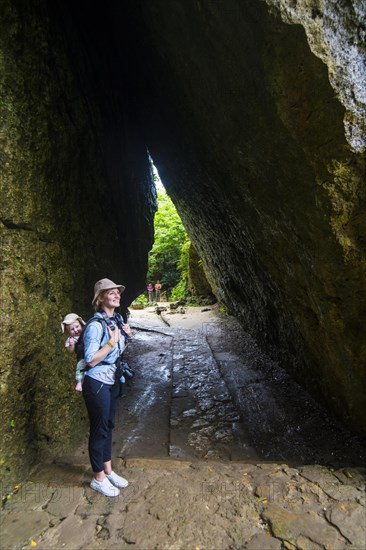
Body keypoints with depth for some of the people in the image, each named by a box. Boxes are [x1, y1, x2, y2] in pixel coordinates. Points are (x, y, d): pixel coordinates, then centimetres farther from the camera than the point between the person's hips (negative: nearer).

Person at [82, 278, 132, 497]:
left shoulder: (117, 319, 3)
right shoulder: (96, 325, -22)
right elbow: (91, 360, -24)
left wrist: (125, 336, -2)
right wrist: (112, 342, -25)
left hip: (113, 381, 8)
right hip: (97, 384, -8)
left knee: (108, 426, 20)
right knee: (99, 429, 8)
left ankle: (108, 471, 39)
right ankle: (98, 478, 29)